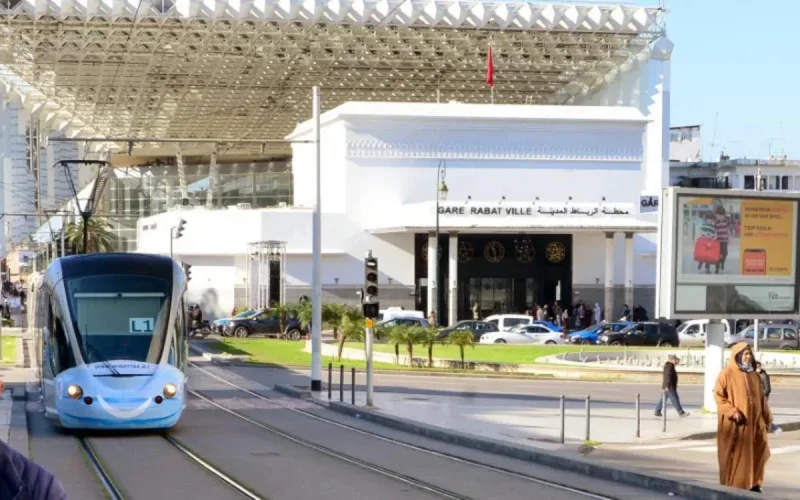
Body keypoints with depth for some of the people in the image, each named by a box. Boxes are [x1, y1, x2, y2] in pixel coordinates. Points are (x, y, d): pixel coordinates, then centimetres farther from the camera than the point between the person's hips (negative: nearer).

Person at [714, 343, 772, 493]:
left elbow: (761, 398, 16)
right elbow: (718, 396, -9)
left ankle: (753, 483, 19)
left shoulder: (754, 375, 12)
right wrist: (733, 412, -19)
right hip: (733, 424, -6)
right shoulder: (727, 374, -6)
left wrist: (767, 418, 12)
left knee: (758, 452, 5)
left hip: (754, 421, 6)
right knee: (734, 455, -1)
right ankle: (732, 486, 8)